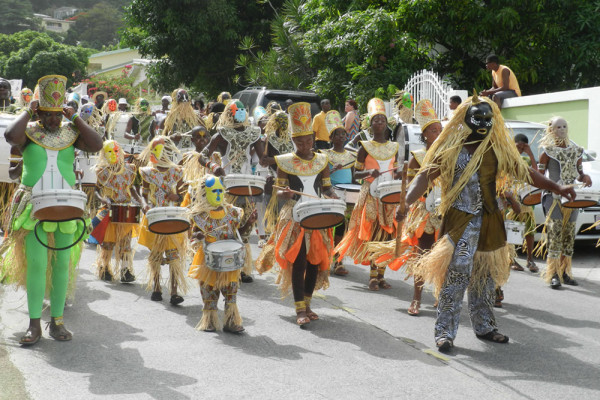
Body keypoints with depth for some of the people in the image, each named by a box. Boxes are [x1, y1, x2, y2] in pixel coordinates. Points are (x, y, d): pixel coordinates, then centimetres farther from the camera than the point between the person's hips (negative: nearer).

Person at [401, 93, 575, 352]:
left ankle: (484, 327, 28)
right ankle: (445, 332, -7)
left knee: (485, 277, 14)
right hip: (460, 221, -5)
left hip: (489, 221, 5)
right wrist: (406, 203, -26)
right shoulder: (451, 149, -5)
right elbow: (425, 176, -11)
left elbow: (523, 172, 13)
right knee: (457, 274, -13)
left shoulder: (497, 149, 8)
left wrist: (556, 188, 10)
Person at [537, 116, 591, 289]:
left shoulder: (576, 151, 14)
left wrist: (585, 178, -3)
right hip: (553, 197, -5)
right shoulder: (547, 150, 0)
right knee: (555, 235, -13)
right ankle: (553, 274, -13)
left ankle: (564, 272, 14)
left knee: (569, 236, 6)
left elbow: (579, 174, 20)